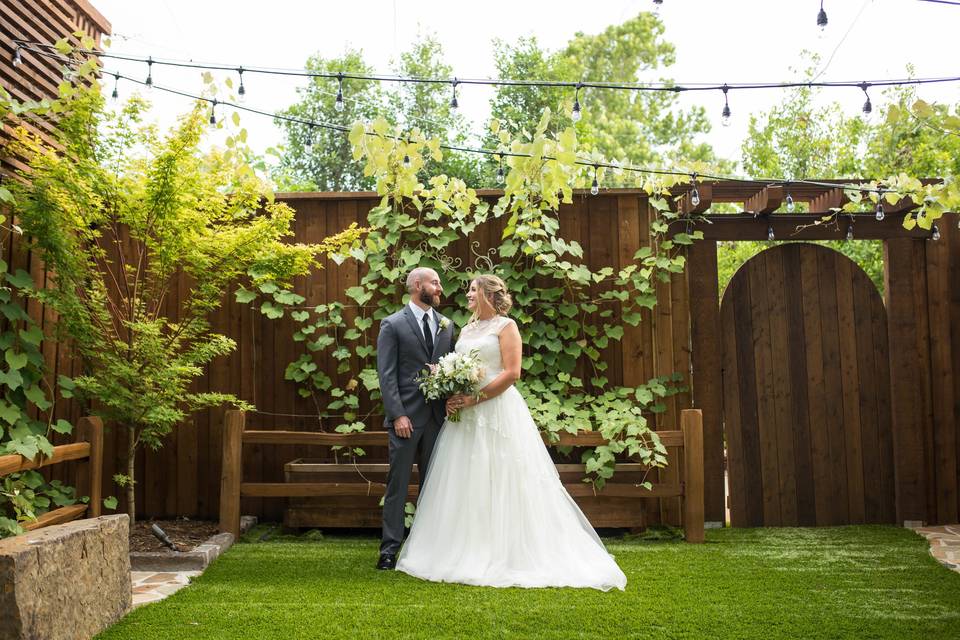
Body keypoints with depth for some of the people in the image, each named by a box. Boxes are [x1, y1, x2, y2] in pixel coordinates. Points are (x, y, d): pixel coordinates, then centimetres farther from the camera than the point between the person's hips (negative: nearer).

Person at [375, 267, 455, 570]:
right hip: (406, 416, -5)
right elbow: (386, 374, -8)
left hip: (437, 416, 5)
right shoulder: (393, 324, -3)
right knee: (398, 483, 1)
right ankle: (390, 547, 8)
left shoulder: (446, 325, 12)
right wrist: (397, 415, -14)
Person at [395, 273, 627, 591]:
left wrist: (474, 399, -17)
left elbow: (512, 372, -12)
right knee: (465, 485, 6)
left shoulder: (505, 326, -3)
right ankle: (467, 552, 13)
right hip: (465, 416, 7)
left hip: (497, 411, -7)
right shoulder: (467, 330, 18)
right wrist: (452, 398, -1)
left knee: (498, 485, -5)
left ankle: (505, 555, 3)